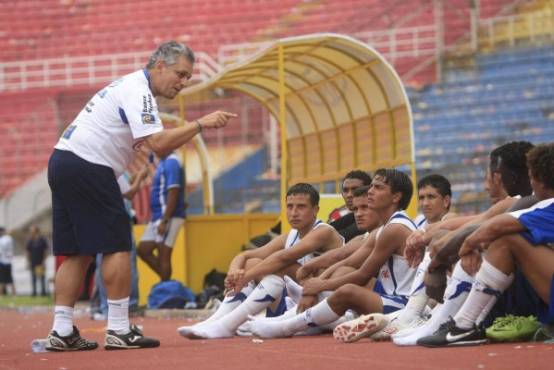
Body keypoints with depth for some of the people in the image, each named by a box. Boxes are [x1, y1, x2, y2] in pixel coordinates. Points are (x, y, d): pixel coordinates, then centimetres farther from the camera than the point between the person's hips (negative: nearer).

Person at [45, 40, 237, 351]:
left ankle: (62, 331, 6)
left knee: (79, 252, 9)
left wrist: (199, 127, 5)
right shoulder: (138, 92, -11)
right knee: (117, 245, -6)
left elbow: (158, 146, 18)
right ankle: (119, 330, -5)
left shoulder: (135, 89, 21)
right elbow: (159, 145, -22)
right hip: (87, 166, -10)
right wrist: (200, 124, -17)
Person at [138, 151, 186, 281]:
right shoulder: (164, 162, 16)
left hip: (168, 217, -10)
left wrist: (164, 220, -23)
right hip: (158, 216, 10)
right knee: (143, 250, 11)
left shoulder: (171, 161, -14)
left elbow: (173, 193, -20)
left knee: (163, 256, -6)